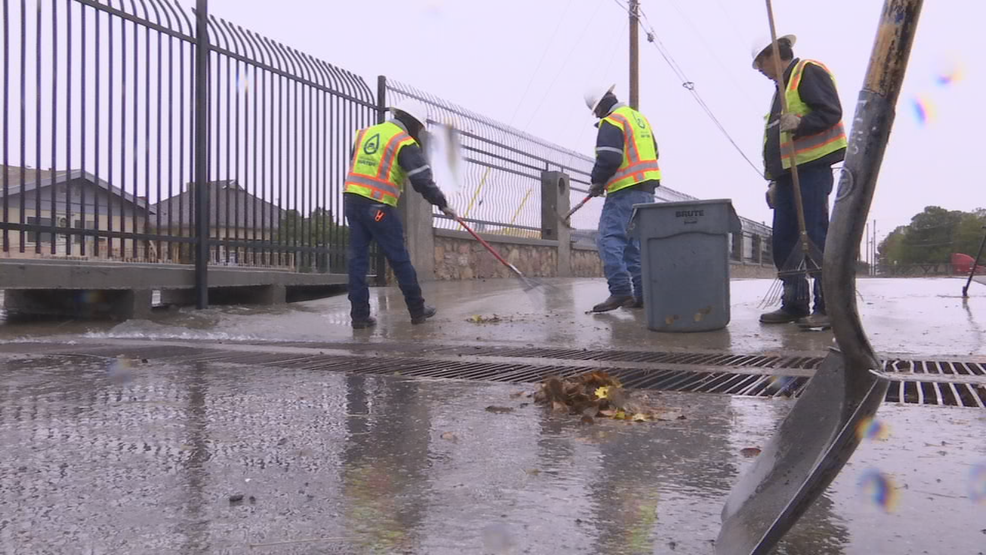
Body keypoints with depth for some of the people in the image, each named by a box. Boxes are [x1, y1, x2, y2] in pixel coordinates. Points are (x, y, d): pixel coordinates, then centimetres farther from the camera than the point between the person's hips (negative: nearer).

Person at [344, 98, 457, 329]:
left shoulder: (365, 133, 18)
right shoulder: (405, 143, -4)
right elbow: (423, 180, -10)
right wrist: (443, 204, 0)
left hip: (351, 200, 6)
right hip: (378, 206, -6)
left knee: (358, 258, 8)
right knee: (399, 259, 5)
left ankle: (360, 315, 9)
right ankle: (417, 310, 17)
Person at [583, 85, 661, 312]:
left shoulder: (611, 122, -9)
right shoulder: (640, 117, 20)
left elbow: (608, 158, -19)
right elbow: (654, 152, 26)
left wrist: (597, 182, -3)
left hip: (625, 191, -9)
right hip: (647, 190, 9)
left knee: (609, 239, -9)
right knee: (637, 243, 12)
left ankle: (620, 291, -18)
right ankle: (641, 294, 11)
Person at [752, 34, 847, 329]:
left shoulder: (809, 72, -1)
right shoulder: (782, 88, 27)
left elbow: (831, 111, -13)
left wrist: (801, 123, -27)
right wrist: (775, 181, 24)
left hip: (811, 170, -10)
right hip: (787, 174, 10)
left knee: (816, 237, -11)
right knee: (784, 241, 8)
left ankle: (828, 307, -7)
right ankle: (794, 305, 14)